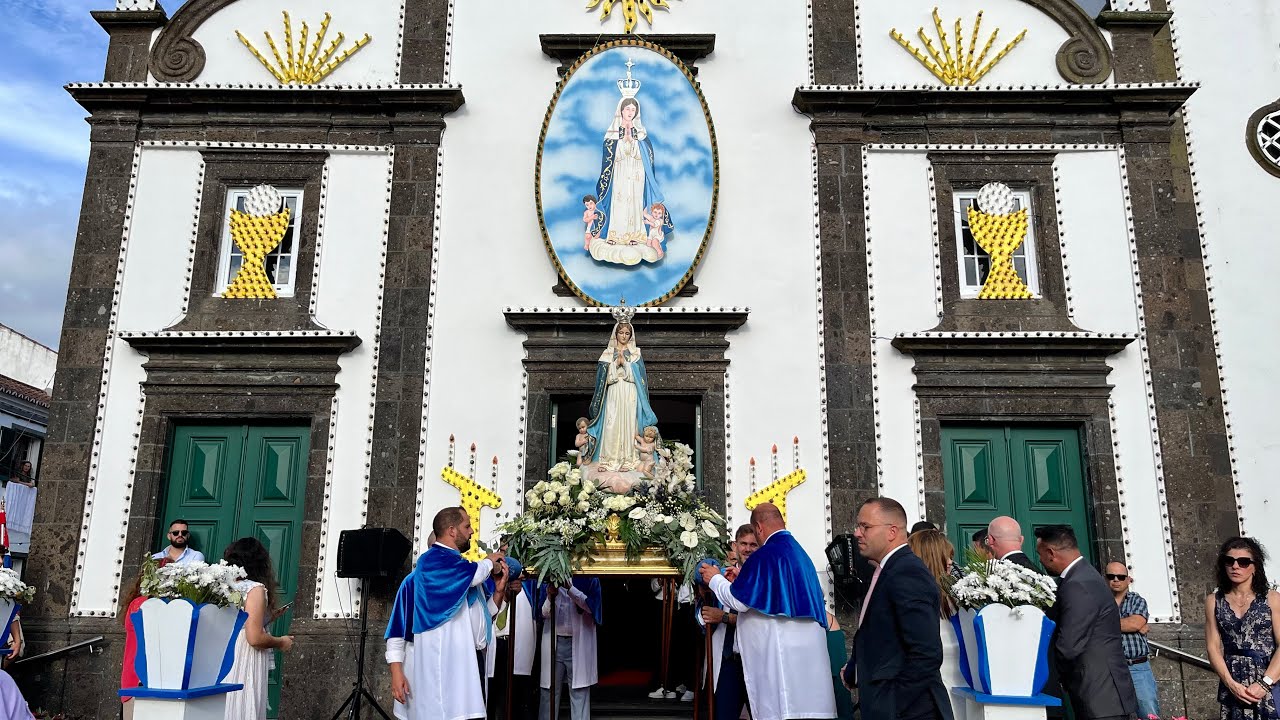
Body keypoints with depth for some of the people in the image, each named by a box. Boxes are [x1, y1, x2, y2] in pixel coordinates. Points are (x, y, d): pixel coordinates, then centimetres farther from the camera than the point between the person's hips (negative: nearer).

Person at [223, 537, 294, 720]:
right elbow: (255, 638, -19)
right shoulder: (255, 588, -13)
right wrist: (281, 642, -3)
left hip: (225, 664, 7)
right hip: (245, 667, -7)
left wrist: (268, 617, 22)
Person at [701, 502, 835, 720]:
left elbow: (740, 601, -13)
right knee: (802, 702, 10)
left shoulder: (765, 555, -14)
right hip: (805, 647, 9)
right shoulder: (799, 552, 15)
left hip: (781, 650, -9)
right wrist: (744, 578, 30)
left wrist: (715, 579, 4)